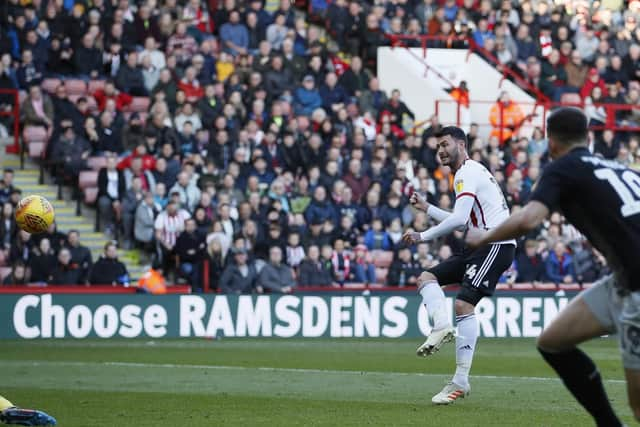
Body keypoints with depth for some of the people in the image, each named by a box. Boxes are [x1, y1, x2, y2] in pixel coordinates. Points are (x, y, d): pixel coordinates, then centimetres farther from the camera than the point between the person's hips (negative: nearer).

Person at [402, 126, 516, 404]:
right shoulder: (470, 172, 23)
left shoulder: (466, 173, -9)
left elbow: (458, 219, -20)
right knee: (426, 278, 8)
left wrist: (422, 236, -12)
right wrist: (427, 208, 24)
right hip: (481, 246, 11)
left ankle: (461, 381, -20)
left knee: (464, 304, -20)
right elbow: (462, 223, 27)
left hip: (497, 244, -11)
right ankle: (442, 326, -18)